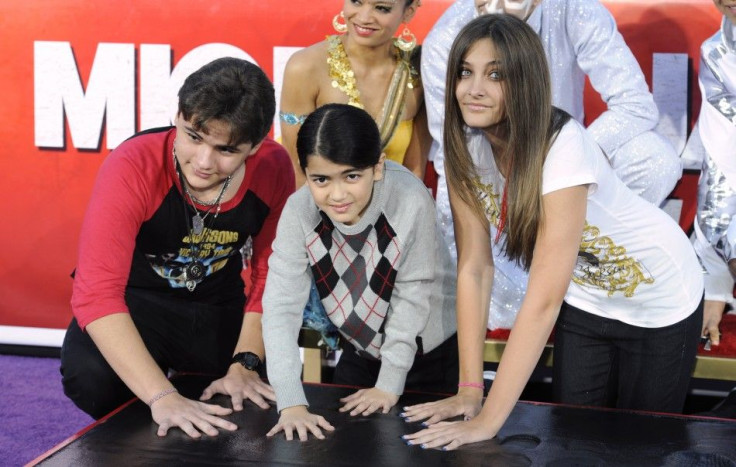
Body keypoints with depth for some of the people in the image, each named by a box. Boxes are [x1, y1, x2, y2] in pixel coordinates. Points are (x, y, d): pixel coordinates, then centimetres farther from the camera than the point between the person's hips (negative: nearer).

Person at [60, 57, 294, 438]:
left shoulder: (273, 167, -16)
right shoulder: (132, 168, -28)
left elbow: (271, 274, -4)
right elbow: (97, 292, -36)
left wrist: (245, 364, -16)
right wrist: (162, 396, -44)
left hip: (218, 307, 4)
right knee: (91, 375, -33)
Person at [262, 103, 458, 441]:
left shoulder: (410, 201, -33)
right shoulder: (299, 211, -23)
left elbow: (413, 296, -23)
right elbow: (281, 306, -26)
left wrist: (390, 384, -16)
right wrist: (291, 403, -34)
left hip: (431, 351, -3)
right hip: (362, 350, 3)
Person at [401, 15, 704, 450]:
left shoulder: (562, 148, -36)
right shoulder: (467, 147, -17)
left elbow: (543, 300, -39)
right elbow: (474, 268, -15)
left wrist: (489, 421, -40)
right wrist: (469, 390, -20)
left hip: (656, 298, -5)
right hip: (584, 299, 5)